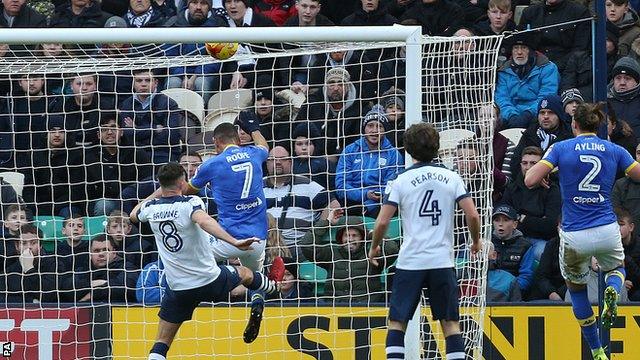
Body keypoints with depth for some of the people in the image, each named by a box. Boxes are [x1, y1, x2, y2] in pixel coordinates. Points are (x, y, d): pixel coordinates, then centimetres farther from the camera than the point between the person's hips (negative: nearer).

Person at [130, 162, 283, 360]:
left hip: (178, 288, 2)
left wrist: (159, 192, 31)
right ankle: (272, 286, 62)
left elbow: (134, 215, 22)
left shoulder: (151, 208, -2)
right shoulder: (190, 203, -17)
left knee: (162, 342, 6)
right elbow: (204, 221, -39)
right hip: (210, 281, -2)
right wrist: (235, 242, -46)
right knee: (244, 273, 31)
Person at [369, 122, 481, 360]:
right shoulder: (451, 178, 4)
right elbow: (473, 216, -2)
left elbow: (382, 222, -6)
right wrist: (476, 242, 17)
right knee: (450, 322, 7)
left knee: (397, 321, 5)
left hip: (410, 261, -2)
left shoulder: (400, 182, -1)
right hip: (443, 260, 2)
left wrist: (374, 248, 13)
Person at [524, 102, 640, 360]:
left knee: (576, 288, 23)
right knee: (617, 268, 33)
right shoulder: (614, 150, 3)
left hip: (574, 237, -1)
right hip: (607, 232, 1)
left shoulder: (561, 148, -1)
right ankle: (612, 291, -5)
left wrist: (542, 166, 13)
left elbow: (530, 180, -8)